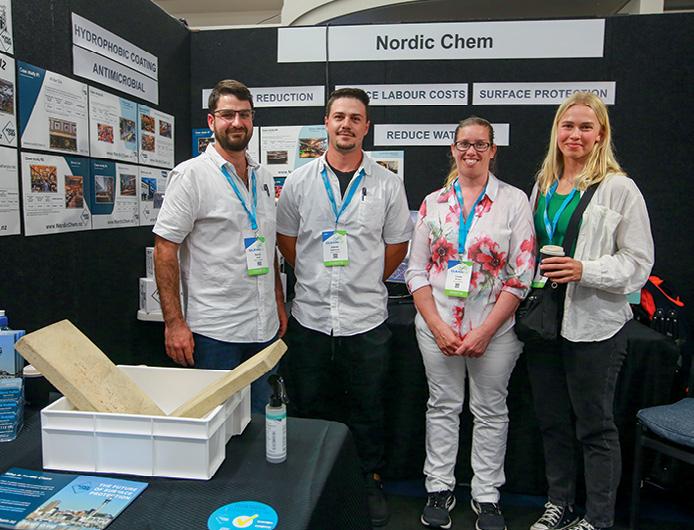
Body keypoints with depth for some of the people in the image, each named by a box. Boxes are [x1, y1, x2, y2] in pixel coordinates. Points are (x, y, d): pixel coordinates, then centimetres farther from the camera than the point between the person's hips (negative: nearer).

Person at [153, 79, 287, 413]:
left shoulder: (263, 177, 12)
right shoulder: (191, 175, -8)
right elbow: (165, 249, -11)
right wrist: (174, 322, -15)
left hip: (264, 328, 6)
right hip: (215, 331, -6)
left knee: (260, 421, 17)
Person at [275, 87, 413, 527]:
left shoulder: (387, 184, 1)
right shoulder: (299, 181, 3)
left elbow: (397, 244, 8)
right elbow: (285, 238, 11)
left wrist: (365, 281, 7)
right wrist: (316, 277, 8)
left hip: (366, 318, -1)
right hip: (310, 316, 1)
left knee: (367, 410, 12)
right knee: (309, 408, 14)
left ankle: (371, 482, 33)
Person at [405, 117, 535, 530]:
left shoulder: (514, 201, -1)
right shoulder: (434, 202, 5)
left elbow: (521, 275, -6)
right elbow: (417, 270, 3)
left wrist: (485, 331, -11)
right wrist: (437, 325, -6)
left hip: (495, 329, -1)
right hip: (438, 326, 2)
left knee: (491, 411, 11)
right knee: (443, 406, 13)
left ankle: (487, 496, 29)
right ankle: (440, 488, 30)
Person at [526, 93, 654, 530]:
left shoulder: (619, 188, -8)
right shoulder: (543, 186, 10)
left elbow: (639, 262, -9)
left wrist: (584, 270, -22)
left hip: (594, 325, -6)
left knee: (595, 426, 9)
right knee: (552, 420, 17)